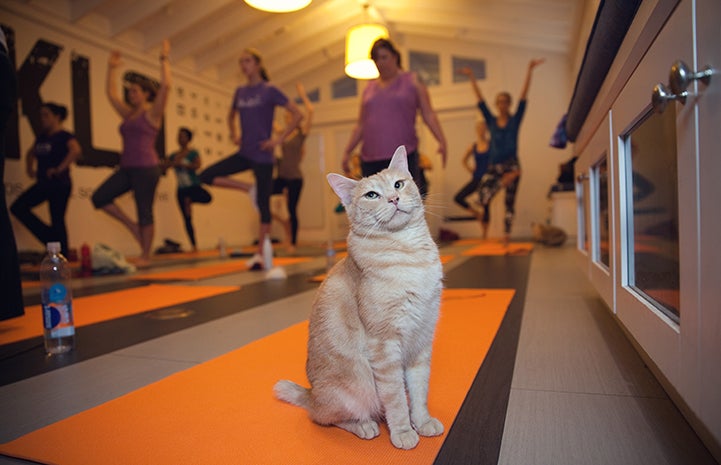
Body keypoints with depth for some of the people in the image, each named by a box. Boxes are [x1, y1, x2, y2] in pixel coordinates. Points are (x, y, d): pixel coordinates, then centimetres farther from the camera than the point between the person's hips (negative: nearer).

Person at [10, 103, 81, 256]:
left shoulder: (64, 136, -9)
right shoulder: (41, 137, 14)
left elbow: (75, 150, -30)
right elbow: (30, 153, 32)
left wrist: (60, 169, -27)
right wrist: (29, 168, 16)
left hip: (59, 184, -8)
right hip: (43, 183, 8)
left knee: (57, 221, -4)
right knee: (17, 207, 2)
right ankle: (49, 238, 12)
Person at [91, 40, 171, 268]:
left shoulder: (152, 112, -2)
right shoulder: (128, 113, 18)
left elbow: (166, 86, -12)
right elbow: (111, 92, 28)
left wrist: (165, 60, -5)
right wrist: (112, 68, 29)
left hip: (146, 168, -7)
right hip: (126, 167, 7)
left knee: (144, 212, -3)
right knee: (99, 198, -2)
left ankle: (145, 256, 6)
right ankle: (132, 226, 11)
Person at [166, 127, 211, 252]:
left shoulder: (193, 153, -1)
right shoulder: (173, 155, 12)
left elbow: (197, 165, -19)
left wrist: (181, 164, -26)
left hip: (194, 186, -4)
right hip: (181, 190, 4)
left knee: (207, 198, -37)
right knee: (187, 219, 3)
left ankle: (190, 200, -8)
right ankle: (194, 245, 10)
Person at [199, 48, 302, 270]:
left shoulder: (269, 90, -5)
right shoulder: (240, 91, 11)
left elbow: (297, 114, -9)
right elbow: (231, 115, 29)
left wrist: (278, 139, -13)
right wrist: (234, 135, 12)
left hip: (262, 155, -6)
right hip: (244, 153, 6)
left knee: (263, 204, -1)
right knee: (206, 176, -4)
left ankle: (260, 254, 9)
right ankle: (249, 189, 9)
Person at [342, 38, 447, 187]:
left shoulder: (412, 81, 8)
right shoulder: (369, 88, 17)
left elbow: (428, 114, 1)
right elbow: (360, 125, 20)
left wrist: (441, 140, -12)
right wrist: (347, 151, 14)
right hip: (370, 159, 4)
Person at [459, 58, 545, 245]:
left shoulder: (515, 119, 5)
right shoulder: (491, 121, 8)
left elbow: (524, 96, -2)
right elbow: (480, 100, 6)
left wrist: (530, 70, -8)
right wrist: (472, 78, 4)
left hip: (511, 164, -1)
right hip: (494, 165, 1)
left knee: (509, 202, 1)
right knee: (484, 199, -21)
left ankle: (506, 236, 9)